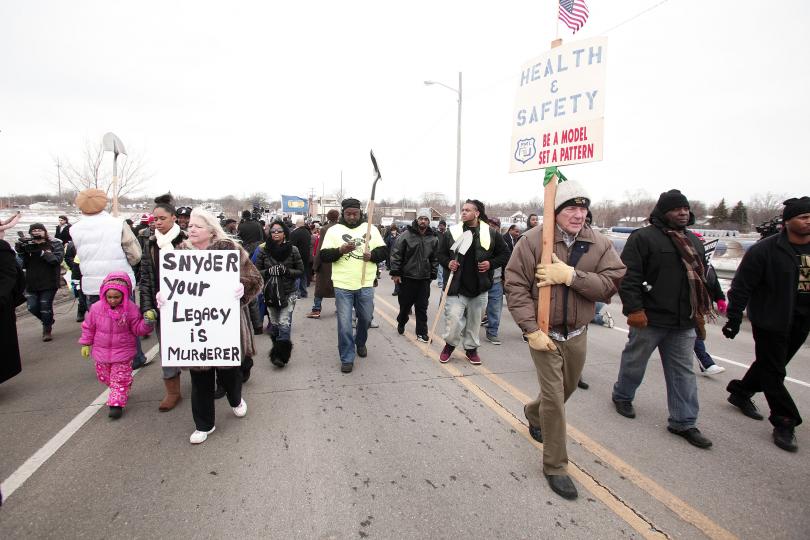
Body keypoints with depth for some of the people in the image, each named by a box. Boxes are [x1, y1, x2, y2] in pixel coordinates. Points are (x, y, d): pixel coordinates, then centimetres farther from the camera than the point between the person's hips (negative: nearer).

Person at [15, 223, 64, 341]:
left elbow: (57, 259, -15)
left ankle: (47, 330, 21)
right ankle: (48, 321, 32)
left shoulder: (55, 244, -1)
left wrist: (41, 252, -25)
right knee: (32, 307, 2)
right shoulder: (26, 245, 8)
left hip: (49, 282, -4)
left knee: (46, 307, -1)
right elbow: (23, 264, 6)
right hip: (31, 283, 4)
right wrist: (21, 252, -10)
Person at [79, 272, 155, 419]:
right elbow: (88, 327, 6)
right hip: (101, 351, 4)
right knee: (104, 377, 19)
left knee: (120, 379, -1)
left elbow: (139, 329, -9)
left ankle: (116, 404, 6)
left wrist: (147, 322, -28)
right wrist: (85, 344, 9)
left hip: (123, 352, -4)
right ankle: (119, 393, 41)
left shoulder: (131, 309, -15)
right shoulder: (97, 308, -8)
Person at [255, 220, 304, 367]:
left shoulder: (293, 250, -2)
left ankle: (281, 355, -4)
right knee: (274, 324, 10)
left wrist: (286, 271, -16)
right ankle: (278, 349, 28)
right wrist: (269, 271, -15)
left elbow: (300, 271, 1)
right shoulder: (263, 251, 1)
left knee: (284, 324, -10)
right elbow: (256, 271, 4)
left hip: (288, 293, -2)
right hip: (270, 293, 2)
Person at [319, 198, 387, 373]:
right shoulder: (334, 230, 1)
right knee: (344, 324, -1)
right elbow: (323, 256, -3)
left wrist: (372, 255, -15)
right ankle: (346, 359, 13)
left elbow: (384, 252, 6)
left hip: (366, 284, 2)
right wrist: (340, 250, -21)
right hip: (342, 285, -2)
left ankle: (360, 343, 44)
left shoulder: (371, 229, 5)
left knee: (366, 318, 15)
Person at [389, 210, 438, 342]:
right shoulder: (406, 235, -7)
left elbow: (435, 259, 11)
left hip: (424, 279, 2)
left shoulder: (433, 239, 4)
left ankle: (421, 333, 14)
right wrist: (395, 273, -10)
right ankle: (401, 323, 38)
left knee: (422, 307, 5)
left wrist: (433, 275, 7)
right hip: (407, 277, -2)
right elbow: (395, 254, -7)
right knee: (405, 304, 11)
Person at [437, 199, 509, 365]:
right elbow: (441, 254, 11)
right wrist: (448, 263, -9)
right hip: (457, 286, -1)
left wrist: (491, 264, -8)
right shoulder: (451, 232, 2)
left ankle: (471, 348, 32)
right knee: (453, 320, -6)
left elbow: (505, 254, 8)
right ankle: (449, 345, 21)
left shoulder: (491, 234, 0)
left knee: (474, 321, 12)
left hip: (479, 286, 1)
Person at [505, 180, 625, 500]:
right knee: (554, 396, -4)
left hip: (577, 334, 5)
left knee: (566, 389, 23)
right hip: (543, 333, -4)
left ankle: (533, 414, 55)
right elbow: (515, 285, -15)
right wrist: (531, 330, -20)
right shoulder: (534, 240, -13)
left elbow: (610, 284, -14)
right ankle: (555, 466, 15)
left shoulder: (600, 245, -3)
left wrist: (571, 275, -28)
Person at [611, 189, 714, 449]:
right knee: (635, 361, 11)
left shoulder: (694, 241, 14)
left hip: (684, 322, 7)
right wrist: (634, 309, -21)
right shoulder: (644, 237, -11)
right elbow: (628, 276, -17)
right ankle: (622, 396, 35)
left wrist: (700, 312, 20)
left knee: (683, 372, 10)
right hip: (650, 319, -6)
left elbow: (701, 279, 23)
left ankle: (684, 422, 20)